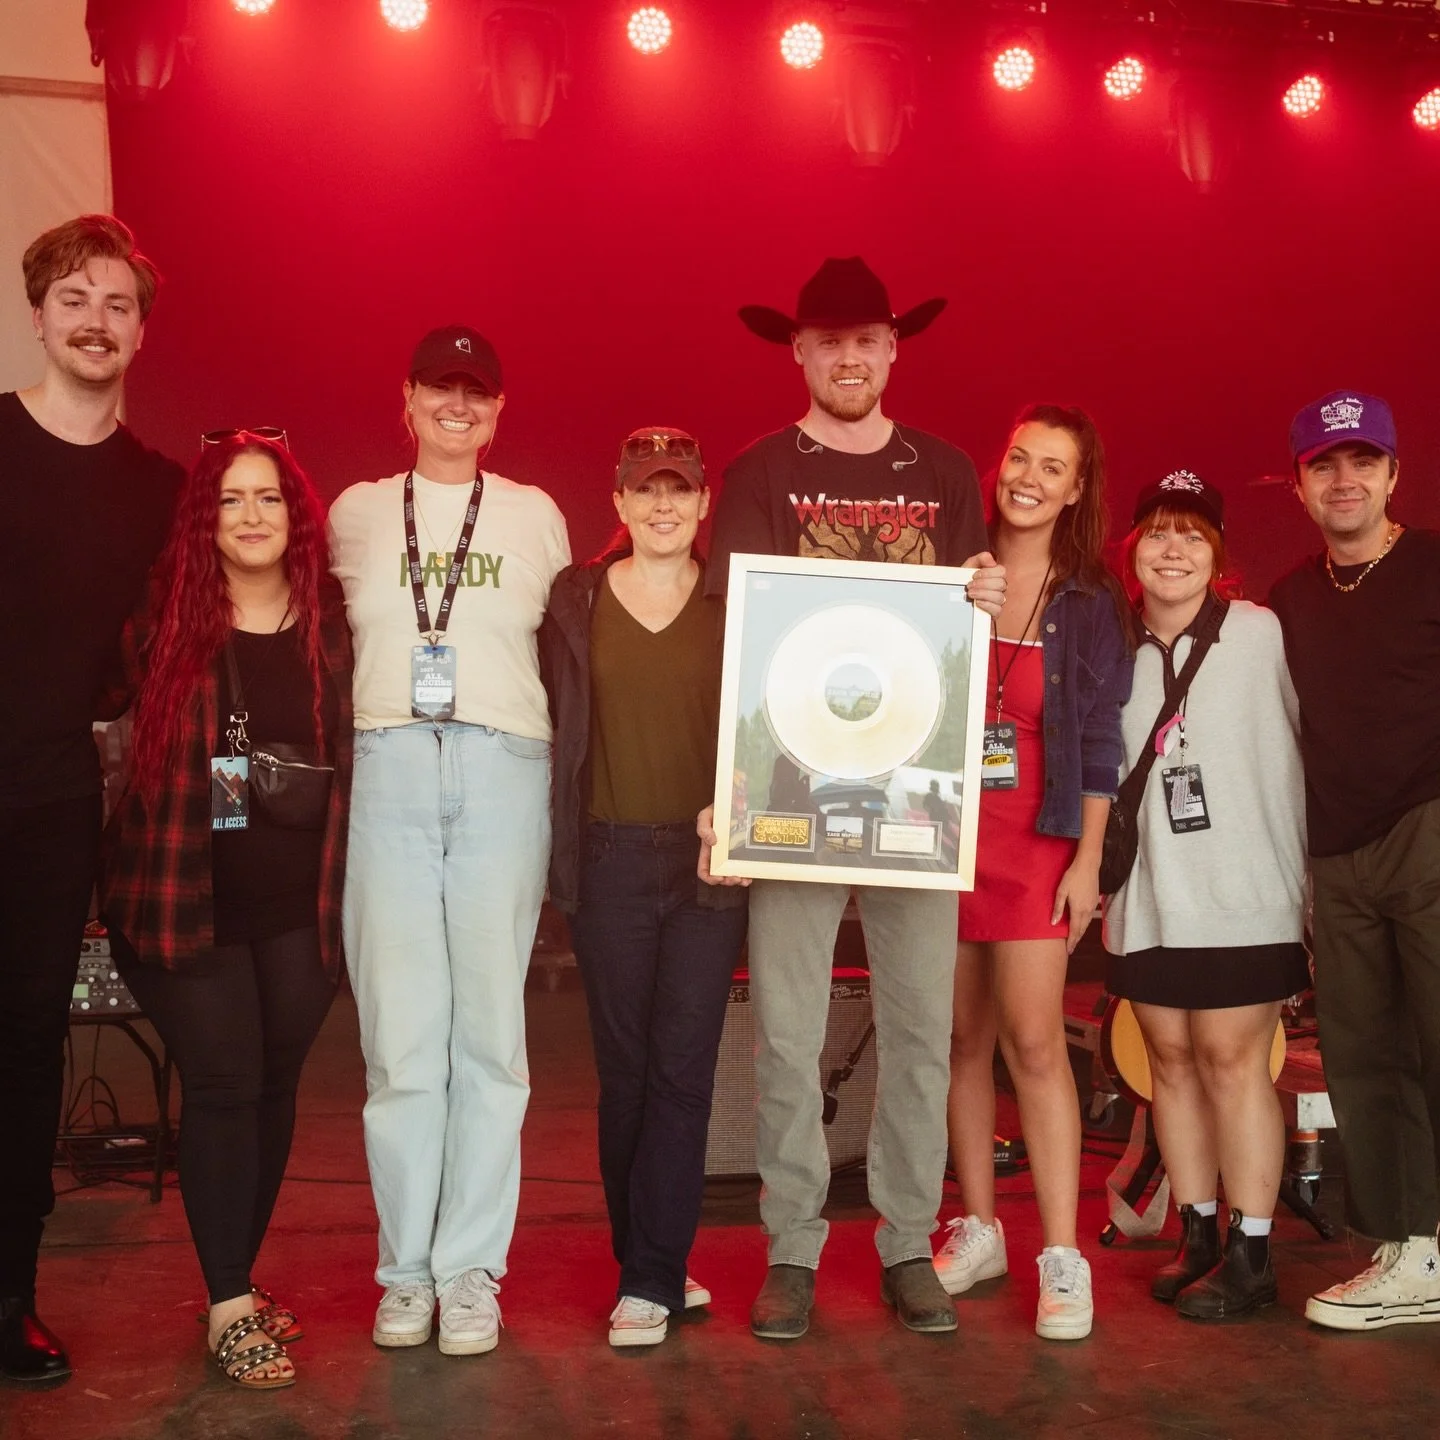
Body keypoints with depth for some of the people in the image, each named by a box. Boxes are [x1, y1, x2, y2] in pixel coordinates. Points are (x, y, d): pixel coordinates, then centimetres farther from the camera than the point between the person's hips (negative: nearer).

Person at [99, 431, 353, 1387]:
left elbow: (352, 758, 6)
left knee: (275, 1084, 9)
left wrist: (345, 888, 2)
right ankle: (230, 1307, 6)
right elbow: (136, 752, 6)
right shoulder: (166, 624, -2)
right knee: (224, 1082, -5)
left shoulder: (330, 626, 3)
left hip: (300, 901, 3)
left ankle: (240, 1280, 26)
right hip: (189, 895, -2)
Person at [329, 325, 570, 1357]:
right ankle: (406, 1270, 12)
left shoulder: (535, 516, 13)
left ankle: (471, 1271, 10)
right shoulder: (356, 513, 15)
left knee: (490, 1030, -1)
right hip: (386, 768, 1)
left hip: (504, 769, 0)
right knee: (398, 1031, -1)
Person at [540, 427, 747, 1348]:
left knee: (682, 1068, -2)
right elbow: (549, 723, 8)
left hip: (708, 862, -1)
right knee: (625, 1069, 7)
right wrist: (558, 849, 1)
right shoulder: (575, 599, 8)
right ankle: (654, 1266, 20)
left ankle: (650, 1280, 6)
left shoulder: (737, 606, 6)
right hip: (609, 859, 1)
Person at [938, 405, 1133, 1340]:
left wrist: (1088, 861, -4)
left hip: (1035, 839, -2)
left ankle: (1063, 1258, -1)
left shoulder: (1091, 603, 3)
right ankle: (979, 1229, 21)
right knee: (964, 1035, 8)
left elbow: (1099, 742, 2)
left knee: (1033, 1036, -9)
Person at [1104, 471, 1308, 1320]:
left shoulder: (1262, 635, -2)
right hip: (1149, 898, 4)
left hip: (1242, 895, -4)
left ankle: (1250, 1256, 8)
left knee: (1233, 1059, -3)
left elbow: (1307, 748, -4)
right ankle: (1197, 1236, 24)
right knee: (1171, 1059, 10)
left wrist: (1311, 883, -7)